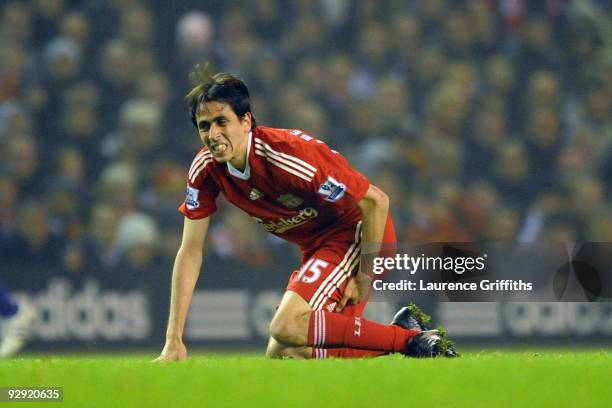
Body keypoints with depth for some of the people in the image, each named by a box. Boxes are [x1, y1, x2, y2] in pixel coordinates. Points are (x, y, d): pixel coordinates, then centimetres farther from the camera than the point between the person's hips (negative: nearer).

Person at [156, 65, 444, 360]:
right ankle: (399, 334, 14)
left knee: (287, 327, -26)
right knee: (281, 354, 2)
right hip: (316, 247, 8)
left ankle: (409, 339, -14)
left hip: (356, 232, -8)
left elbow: (376, 201, -25)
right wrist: (174, 341, -10)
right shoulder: (205, 169, -10)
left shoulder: (289, 154, -31)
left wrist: (364, 279, -19)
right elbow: (190, 252, -5)